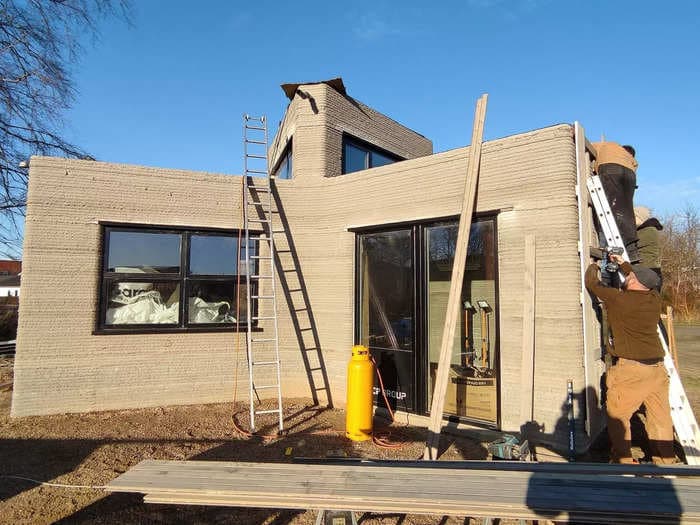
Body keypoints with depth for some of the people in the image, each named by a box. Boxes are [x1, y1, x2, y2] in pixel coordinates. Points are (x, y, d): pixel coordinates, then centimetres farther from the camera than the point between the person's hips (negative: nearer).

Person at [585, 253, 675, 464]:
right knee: (660, 417, 13)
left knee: (616, 415, 5)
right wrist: (624, 264, 36)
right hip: (657, 367, 7)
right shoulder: (655, 299, 5)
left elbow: (592, 283, 2)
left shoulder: (619, 299, -12)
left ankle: (623, 460, 11)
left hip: (631, 368, -7)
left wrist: (593, 267, 22)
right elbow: (645, 281, 28)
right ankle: (665, 461, 23)